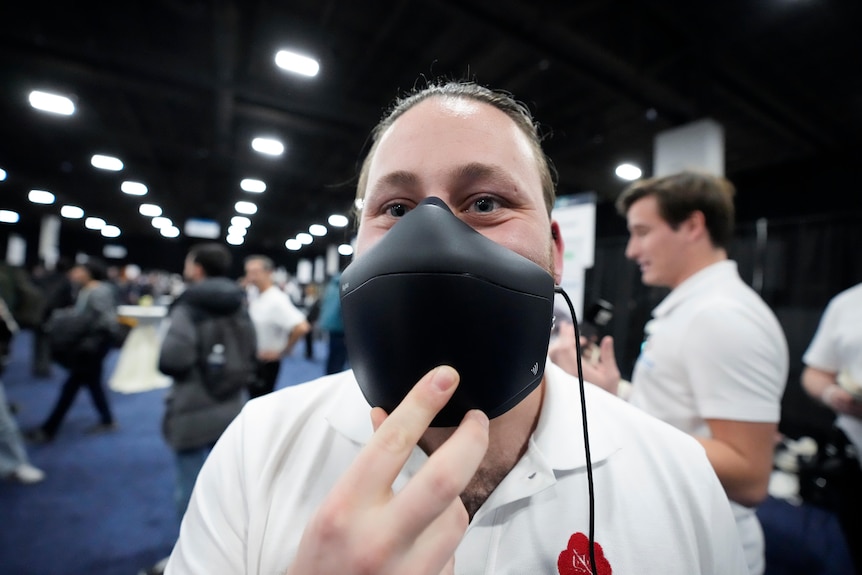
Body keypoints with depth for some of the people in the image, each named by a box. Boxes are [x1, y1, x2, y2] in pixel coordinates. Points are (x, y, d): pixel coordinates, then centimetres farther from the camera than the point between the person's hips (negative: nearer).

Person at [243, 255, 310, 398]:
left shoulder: (277, 299, -22)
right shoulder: (254, 298, 2)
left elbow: (301, 327, -32)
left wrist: (282, 352, -21)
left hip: (266, 362, -7)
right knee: (253, 398, 21)